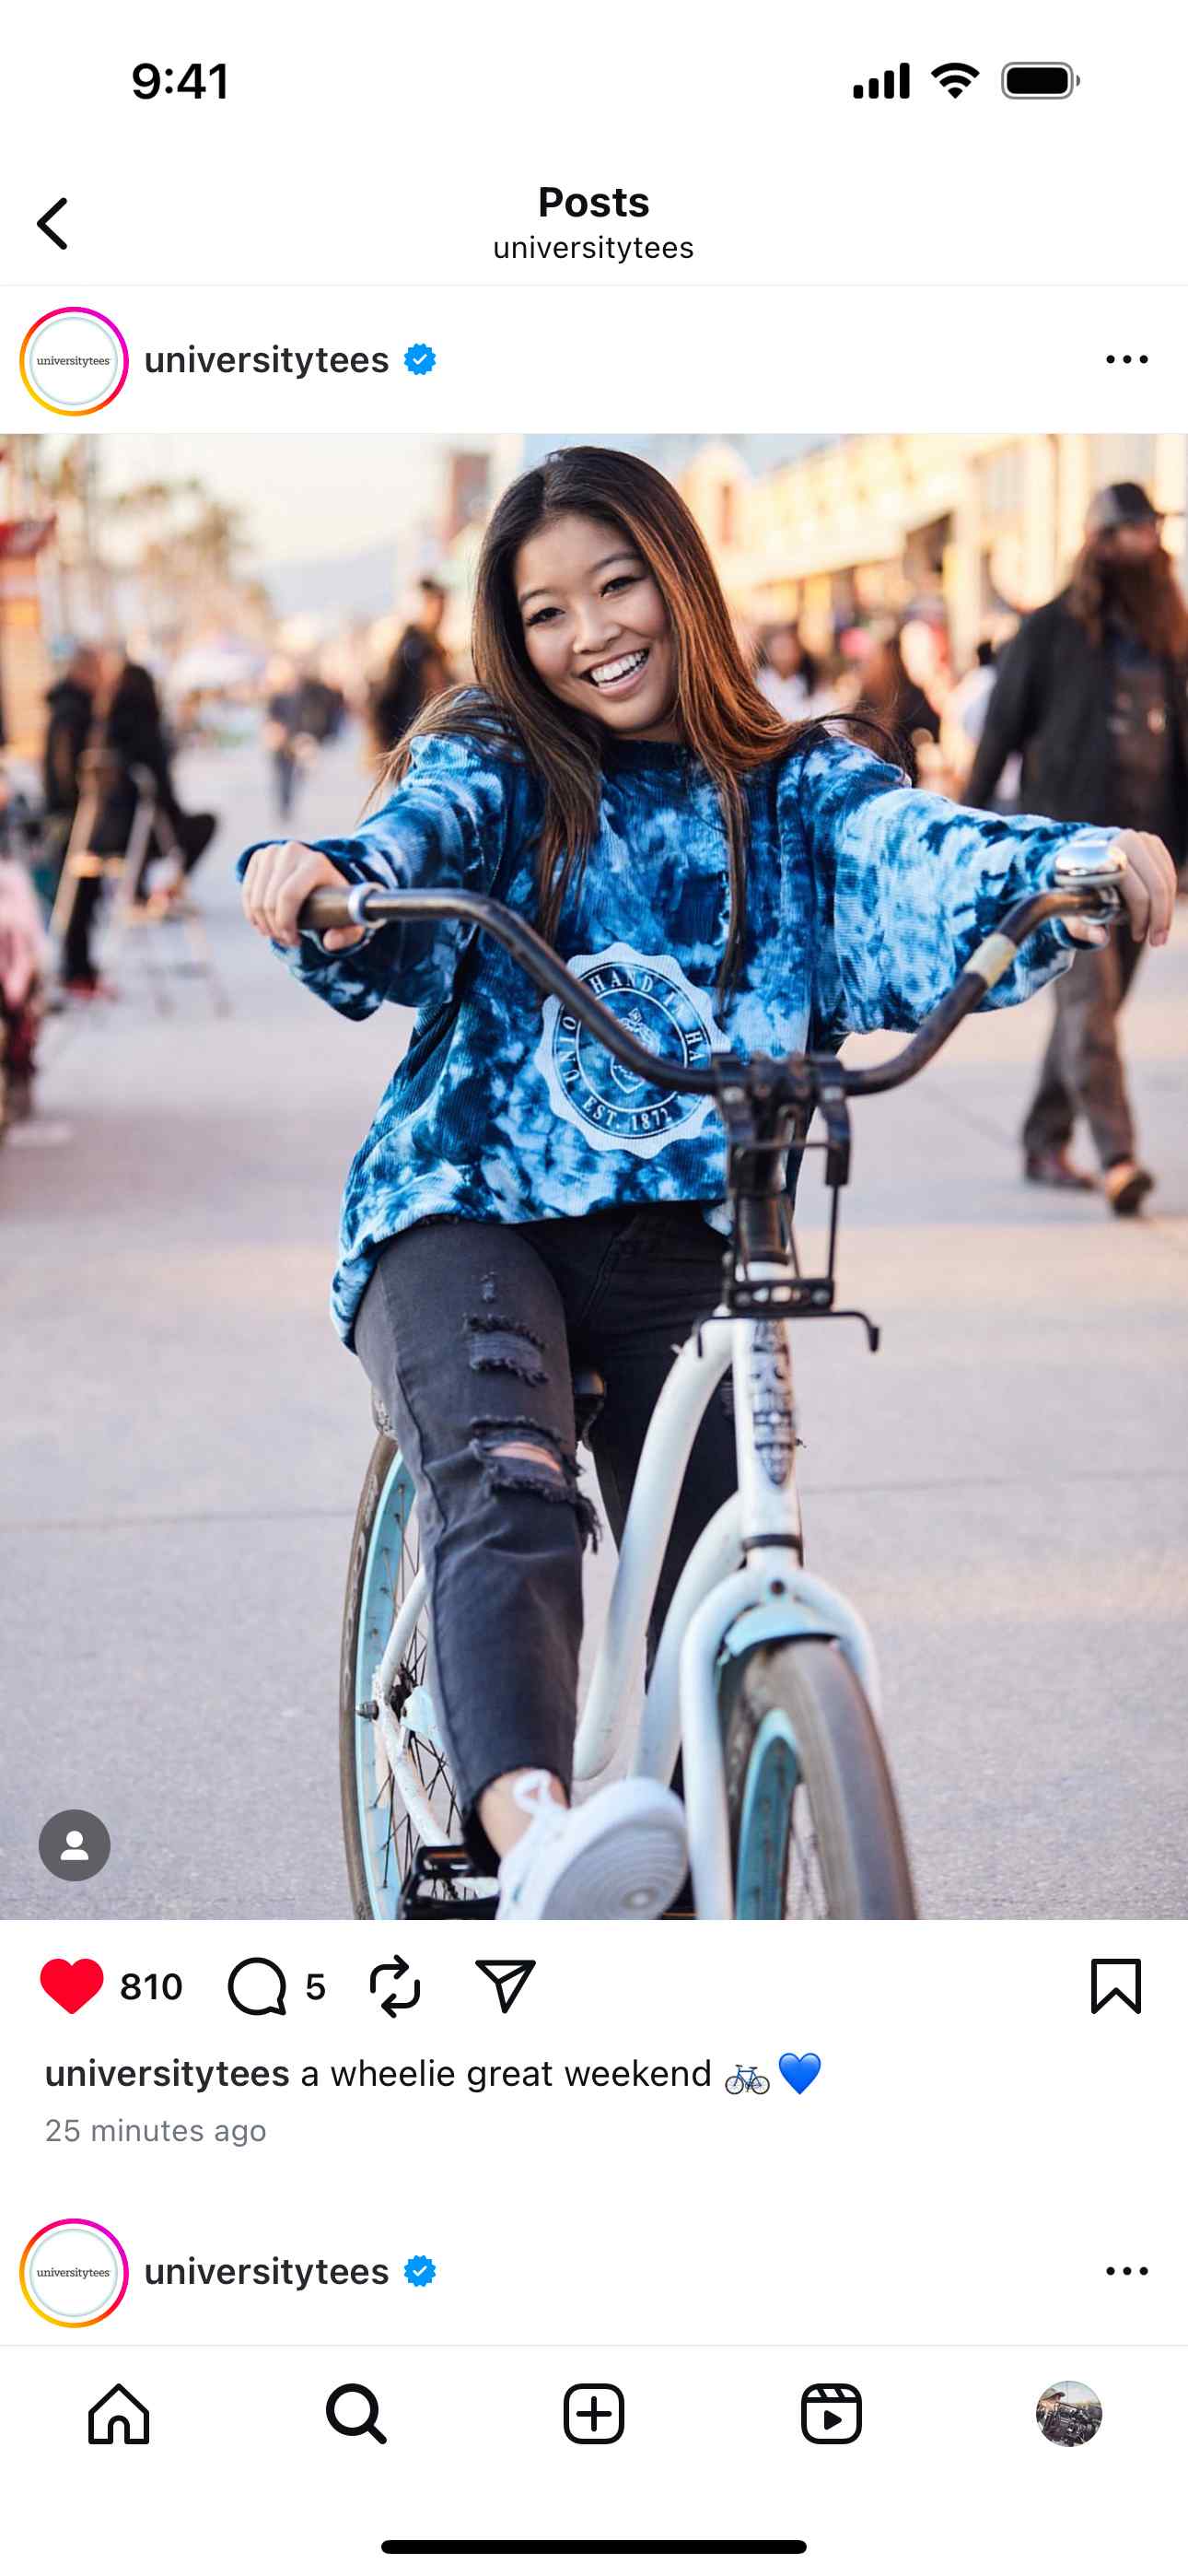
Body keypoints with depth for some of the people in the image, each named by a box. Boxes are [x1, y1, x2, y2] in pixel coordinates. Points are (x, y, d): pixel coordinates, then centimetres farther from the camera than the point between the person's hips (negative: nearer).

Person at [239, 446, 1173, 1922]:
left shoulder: (798, 792, 10)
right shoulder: (495, 767, 10)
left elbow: (920, 856, -10)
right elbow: (417, 836, -12)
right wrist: (320, 877, -37)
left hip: (685, 1245, 2)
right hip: (470, 1216, -2)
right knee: (504, 1490, -31)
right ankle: (531, 1833, -53)